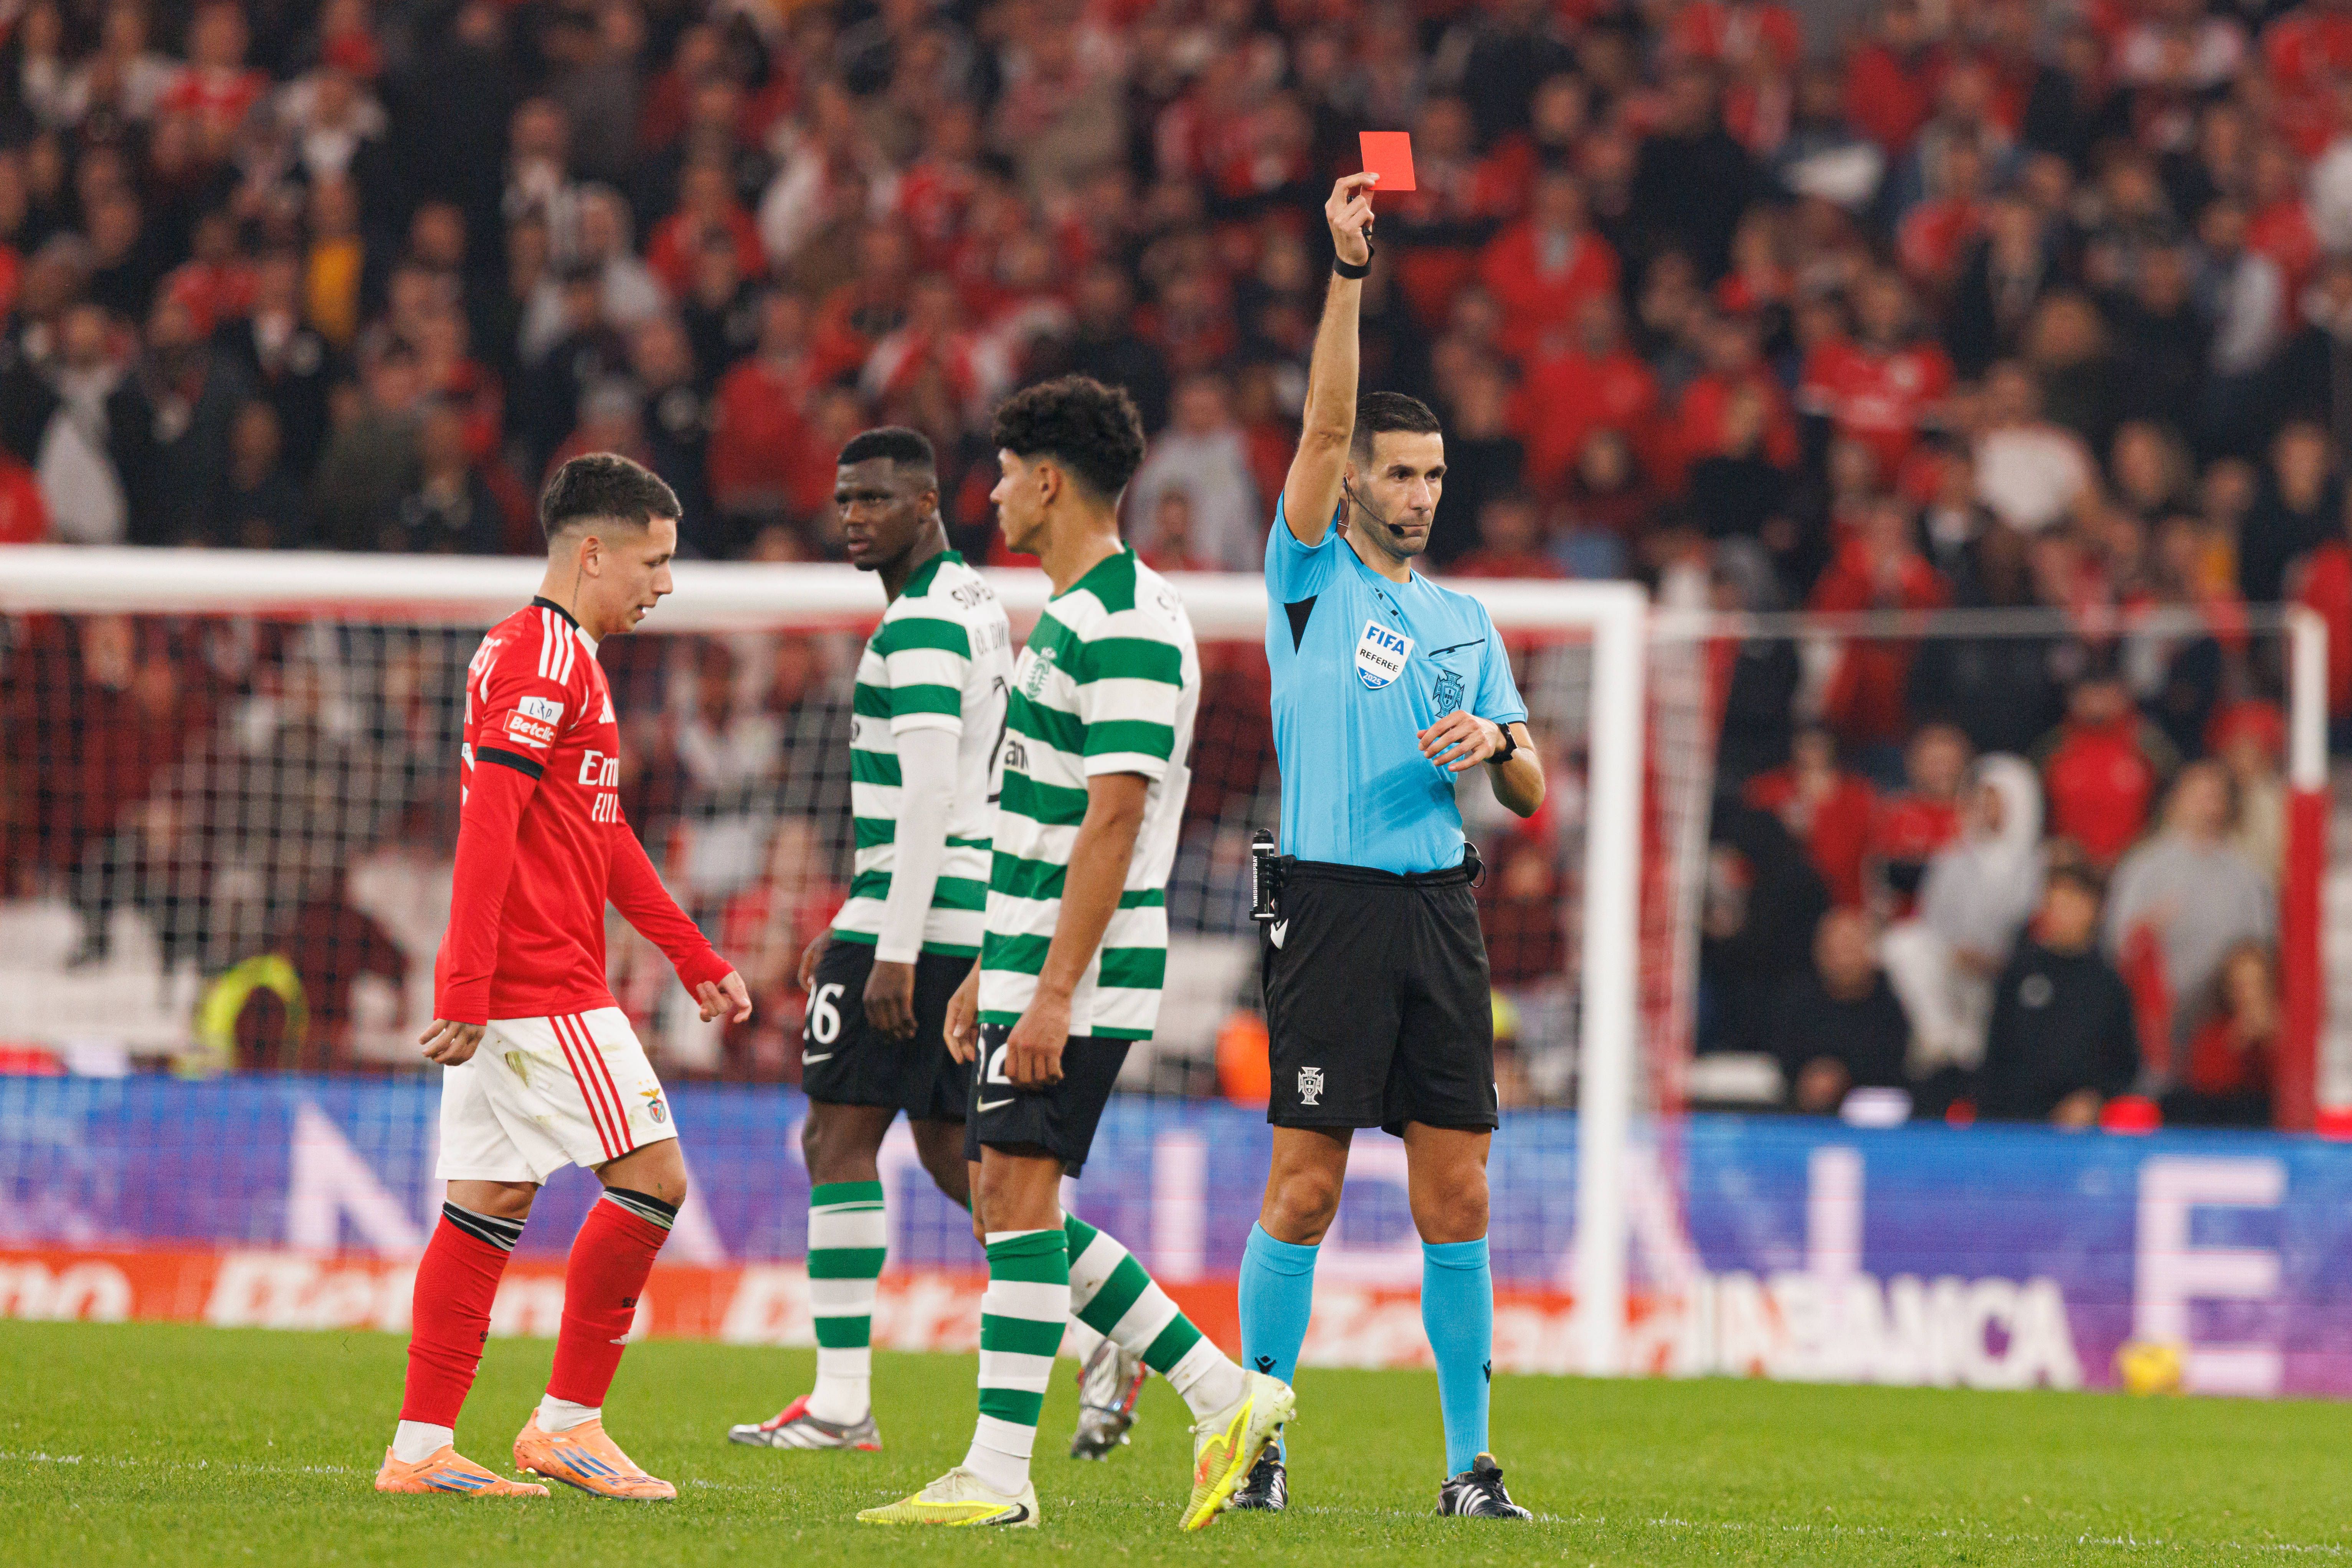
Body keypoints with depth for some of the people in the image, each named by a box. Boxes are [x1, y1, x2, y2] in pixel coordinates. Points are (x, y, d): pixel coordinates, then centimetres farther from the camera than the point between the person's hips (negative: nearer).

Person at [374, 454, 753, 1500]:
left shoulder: (560, 657, 21)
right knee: (651, 1176, -7)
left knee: (490, 1202, 8)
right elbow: (488, 825, -20)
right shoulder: (545, 658, -12)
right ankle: (567, 1424, -3)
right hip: (540, 987, -10)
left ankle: (421, 1448, 7)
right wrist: (465, 989, -25)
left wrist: (697, 961, 29)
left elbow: (604, 839, 28)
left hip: (506, 990, 10)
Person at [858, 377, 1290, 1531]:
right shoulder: (1069, 615, 18)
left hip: (1080, 972, -10)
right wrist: (990, 971, 25)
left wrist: (1054, 991, -24)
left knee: (1019, 1194, -10)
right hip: (1031, 961, 10)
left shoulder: (1128, 625, -15)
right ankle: (1222, 1397, 13)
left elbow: (1114, 821, -21)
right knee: (1008, 1205, 9)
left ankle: (997, 1476, -8)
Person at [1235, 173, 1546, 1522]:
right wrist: (1349, 272, -18)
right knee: (1305, 1191, -5)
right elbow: (1326, 420, -10)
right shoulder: (1312, 579, 4)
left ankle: (1472, 1462, 5)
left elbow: (1532, 792, 16)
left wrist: (1495, 744, -6)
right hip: (1334, 900, -4)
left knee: (1457, 1197, 2)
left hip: (1442, 905, 4)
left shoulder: (1464, 620, 17)